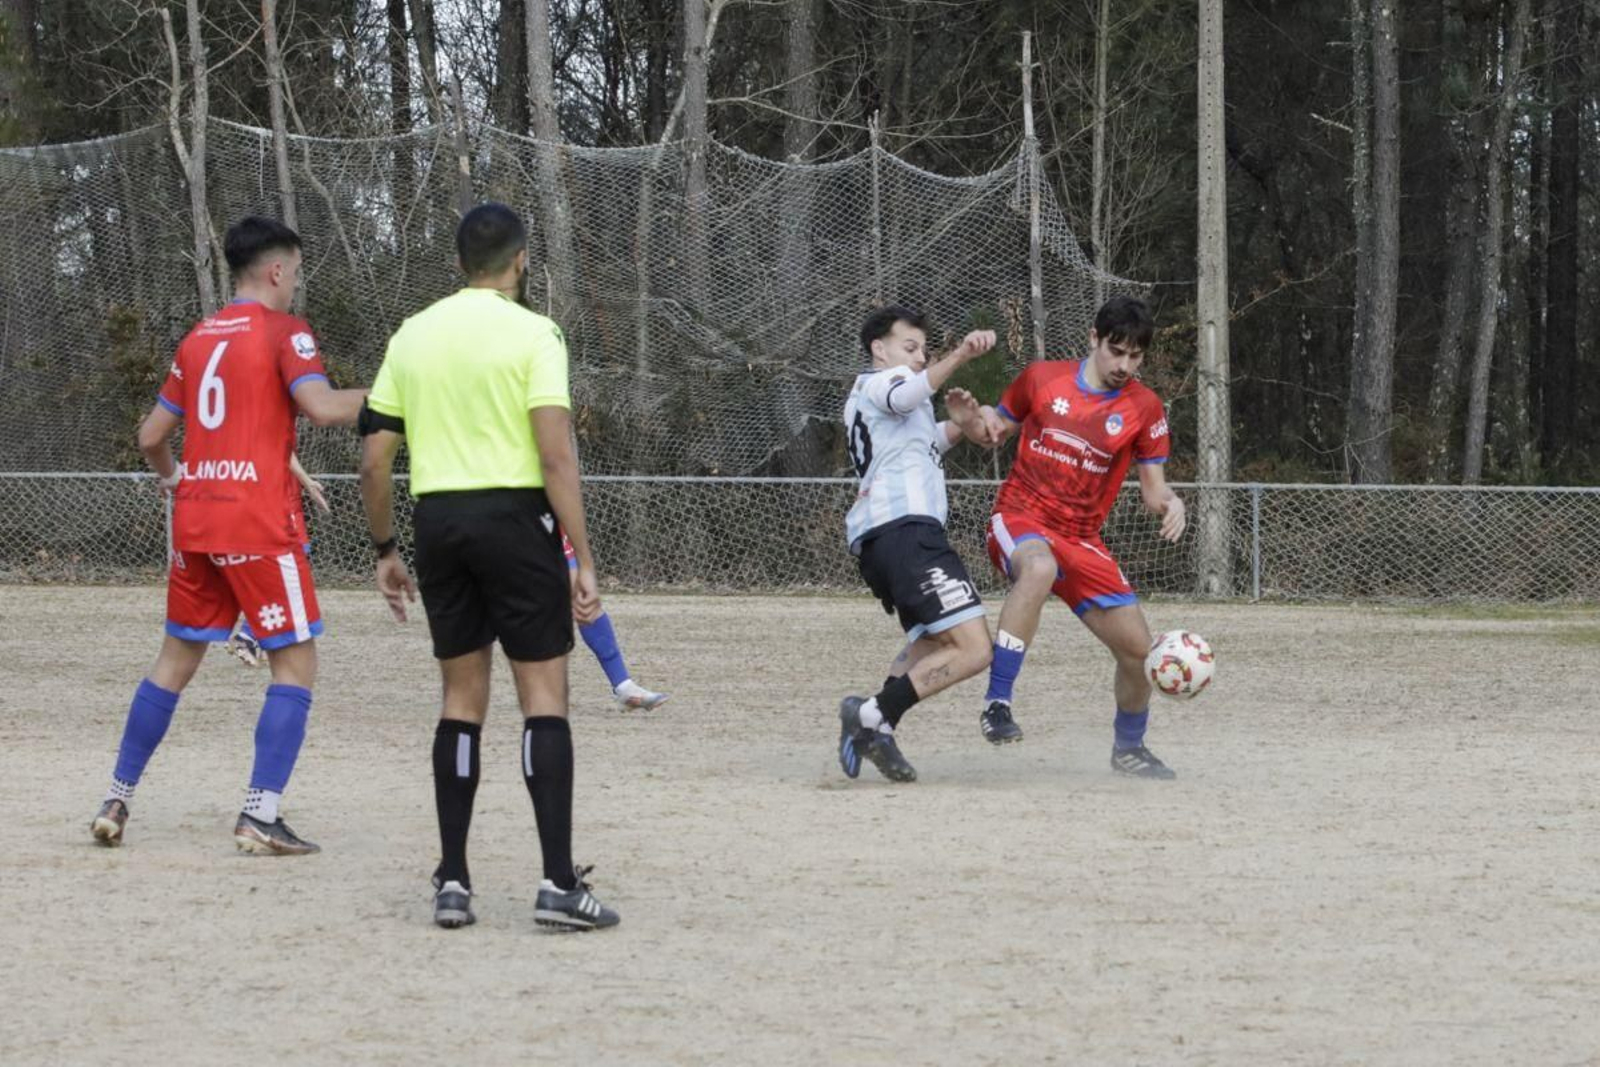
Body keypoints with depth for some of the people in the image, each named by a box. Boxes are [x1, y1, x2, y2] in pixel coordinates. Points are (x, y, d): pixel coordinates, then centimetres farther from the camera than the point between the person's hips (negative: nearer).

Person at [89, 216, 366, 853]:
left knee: (176, 659, 17)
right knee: (296, 662, -1)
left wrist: (171, 479, 39)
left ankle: (116, 802, 17)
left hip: (195, 520, 7)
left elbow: (151, 436, 19)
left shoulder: (198, 339, 15)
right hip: (259, 524, -7)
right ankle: (260, 817, -11)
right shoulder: (283, 331, -4)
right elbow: (322, 407, -20)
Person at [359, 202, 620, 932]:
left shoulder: (413, 335, 9)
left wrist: (384, 551, 19)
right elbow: (556, 454, -14)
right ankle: (558, 883, -8)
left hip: (437, 518, 5)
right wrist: (583, 559, -12)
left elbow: (374, 458, 9)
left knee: (462, 698, 12)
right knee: (543, 694, -2)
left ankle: (452, 882, 10)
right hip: (514, 516, -5)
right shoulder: (532, 333, -6)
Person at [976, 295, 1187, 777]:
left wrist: (1169, 503, -20)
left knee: (1137, 647, 0)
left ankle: (1129, 748, 29)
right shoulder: (1042, 378, 0)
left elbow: (1152, 487, 3)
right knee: (1039, 567, -40)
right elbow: (1002, 423, 16)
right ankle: (997, 703, -38)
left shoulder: (1143, 407, 1)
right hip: (1019, 519, -3)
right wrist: (982, 418, -7)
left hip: (1080, 538, 3)